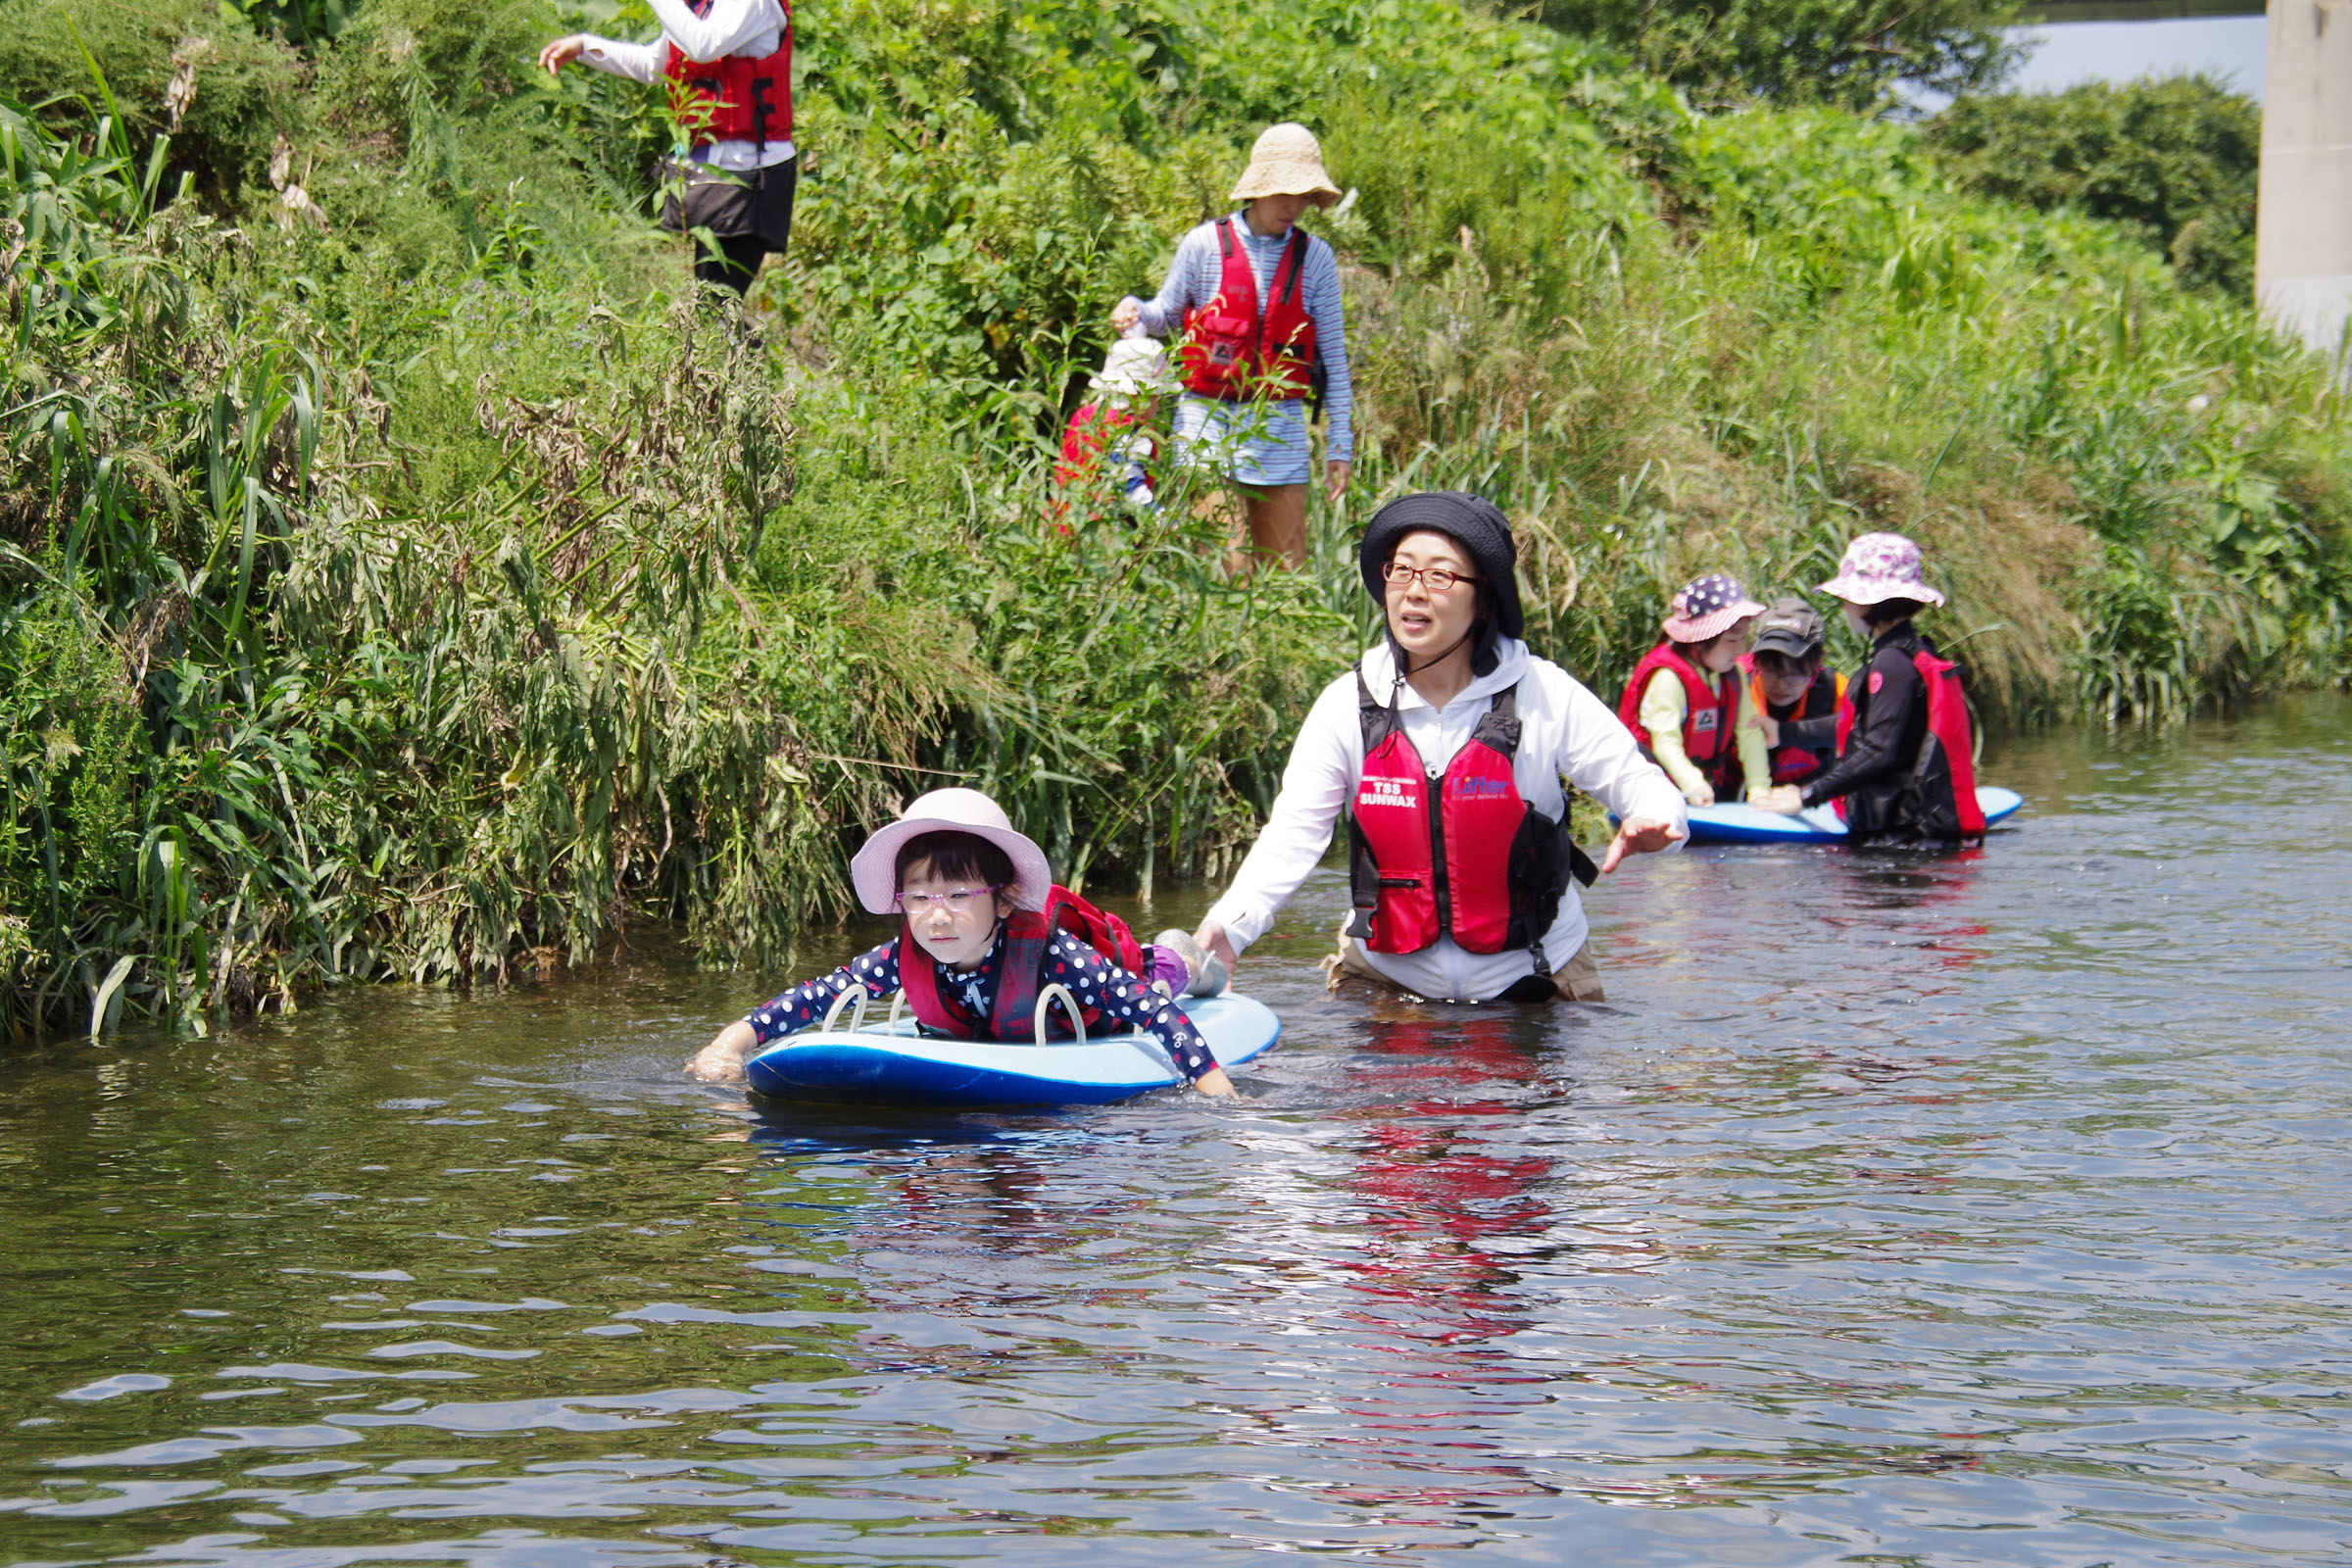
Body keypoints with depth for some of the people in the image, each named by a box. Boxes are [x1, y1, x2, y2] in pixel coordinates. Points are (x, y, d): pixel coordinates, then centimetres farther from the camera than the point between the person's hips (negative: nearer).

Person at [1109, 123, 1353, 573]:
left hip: (1279, 429, 2)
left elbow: (1333, 355, 7)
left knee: (1284, 568, 4)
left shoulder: (1314, 258, 4)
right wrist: (1135, 310, -9)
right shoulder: (1205, 245, 0)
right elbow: (1167, 316, 14)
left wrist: (1339, 444, 5)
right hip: (1206, 419, -2)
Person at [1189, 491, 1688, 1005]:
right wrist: (1230, 926, -27)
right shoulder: (1347, 706, -6)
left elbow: (1641, 786, -6)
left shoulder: (1546, 697, -10)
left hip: (1532, 981, -1)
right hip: (1386, 972, 1)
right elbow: (1293, 833, -11)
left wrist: (1652, 820, -31)